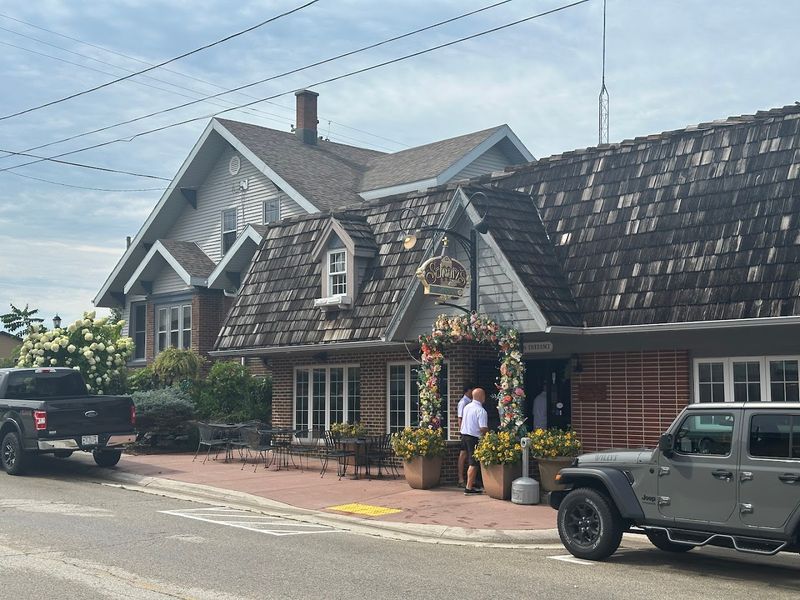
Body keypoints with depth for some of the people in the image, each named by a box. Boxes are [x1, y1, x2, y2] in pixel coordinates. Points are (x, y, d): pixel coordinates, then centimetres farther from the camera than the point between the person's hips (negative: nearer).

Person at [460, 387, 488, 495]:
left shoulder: (466, 407, 9)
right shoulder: (481, 411, -17)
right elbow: (483, 428, -22)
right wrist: (489, 432, -4)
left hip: (464, 434, 8)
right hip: (474, 437, -8)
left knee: (471, 462, 19)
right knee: (474, 463, -2)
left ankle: (472, 484, 27)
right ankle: (469, 488, -3)